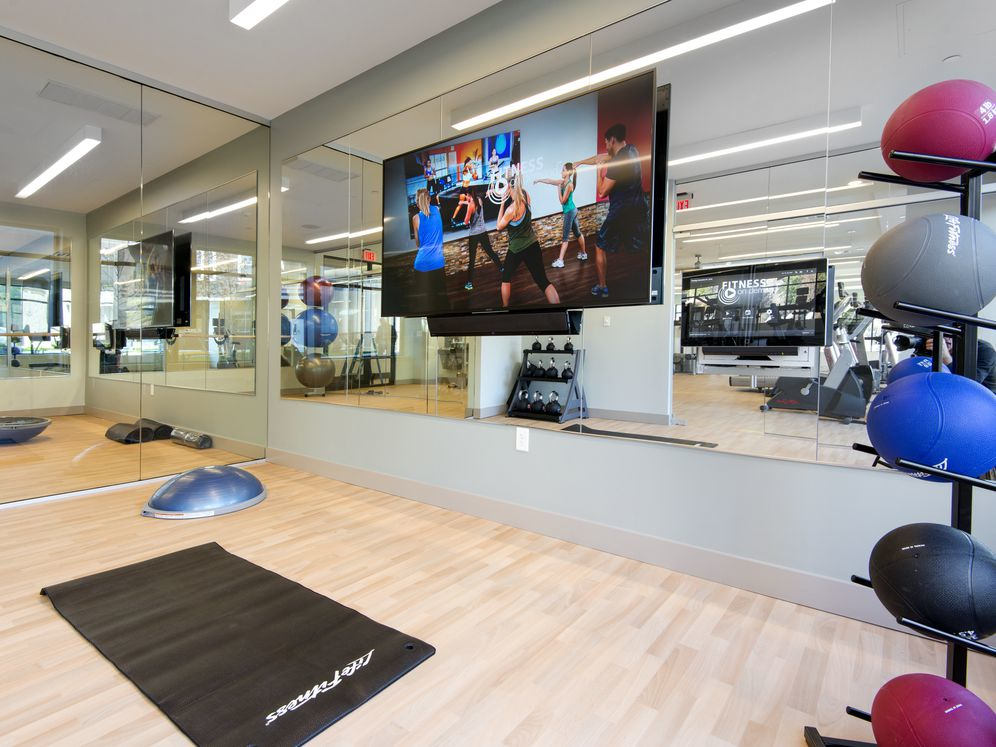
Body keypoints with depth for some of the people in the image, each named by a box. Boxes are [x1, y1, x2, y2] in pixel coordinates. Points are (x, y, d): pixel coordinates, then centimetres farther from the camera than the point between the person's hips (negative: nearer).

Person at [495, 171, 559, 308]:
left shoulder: (511, 209, -23)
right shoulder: (526, 195, -5)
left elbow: (499, 227, -6)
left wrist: (502, 203, -7)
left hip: (516, 249, -5)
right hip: (533, 245, 5)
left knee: (506, 278, 20)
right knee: (543, 281, 2)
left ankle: (505, 306, 28)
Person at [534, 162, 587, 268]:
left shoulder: (569, 184, -20)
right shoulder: (563, 182, 4)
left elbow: (562, 201, -20)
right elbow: (550, 181, 13)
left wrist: (558, 189, -18)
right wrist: (540, 180, 13)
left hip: (569, 212, -9)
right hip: (572, 210, 9)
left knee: (565, 237, -8)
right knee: (577, 233, 19)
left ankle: (560, 261, -6)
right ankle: (583, 254, 31)